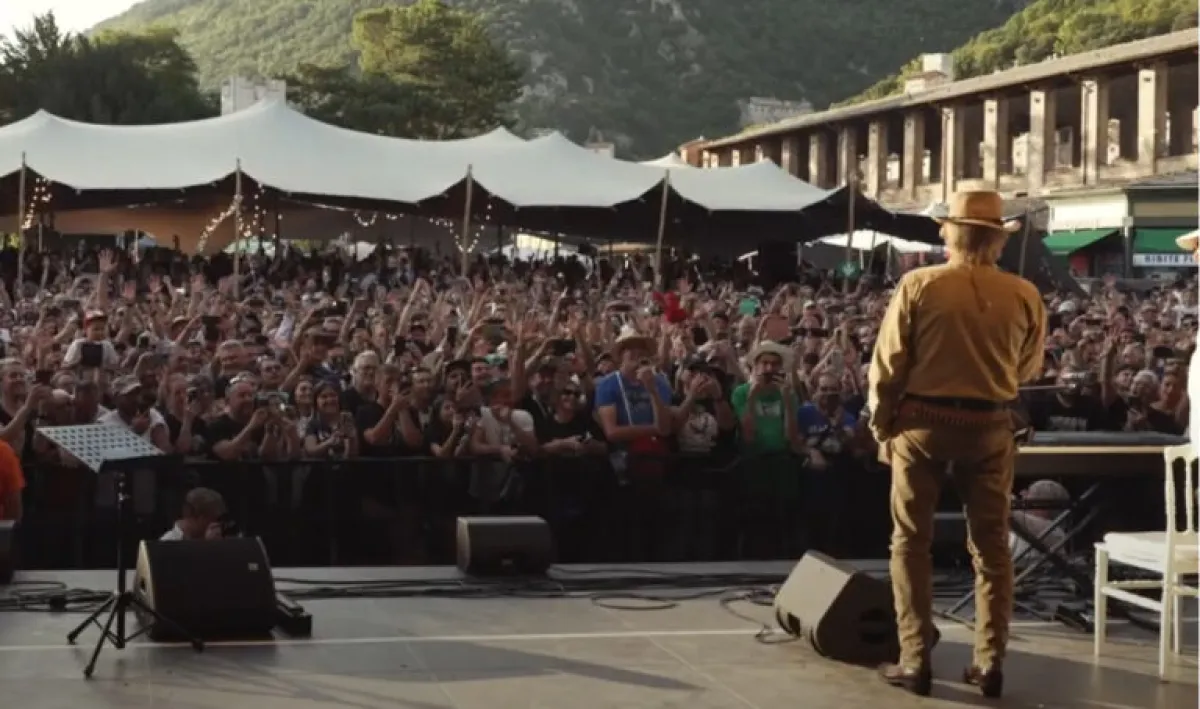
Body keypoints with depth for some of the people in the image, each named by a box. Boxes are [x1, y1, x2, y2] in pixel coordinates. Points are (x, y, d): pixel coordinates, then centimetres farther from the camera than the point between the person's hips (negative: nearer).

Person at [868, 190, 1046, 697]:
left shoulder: (918, 285, -10)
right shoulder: (1025, 295, -6)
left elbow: (888, 365, -7)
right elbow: (1027, 370, 7)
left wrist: (881, 425, 6)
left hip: (922, 422, -1)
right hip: (991, 427, 1)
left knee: (912, 542, 9)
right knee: (991, 546, 12)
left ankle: (915, 660, 8)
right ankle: (990, 662, 13)